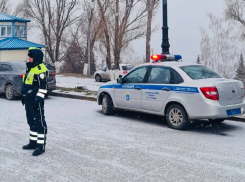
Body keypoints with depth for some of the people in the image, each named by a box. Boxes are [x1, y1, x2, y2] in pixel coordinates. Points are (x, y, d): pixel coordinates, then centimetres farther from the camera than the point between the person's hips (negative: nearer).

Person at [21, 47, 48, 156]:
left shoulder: (41, 69, -15)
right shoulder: (30, 68, 16)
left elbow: (43, 87, -19)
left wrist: (38, 99, -22)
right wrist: (23, 96, 24)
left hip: (35, 100, -10)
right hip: (28, 100, 10)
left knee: (40, 123, -5)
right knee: (31, 122, 17)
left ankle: (41, 146, -2)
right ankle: (33, 142, 28)